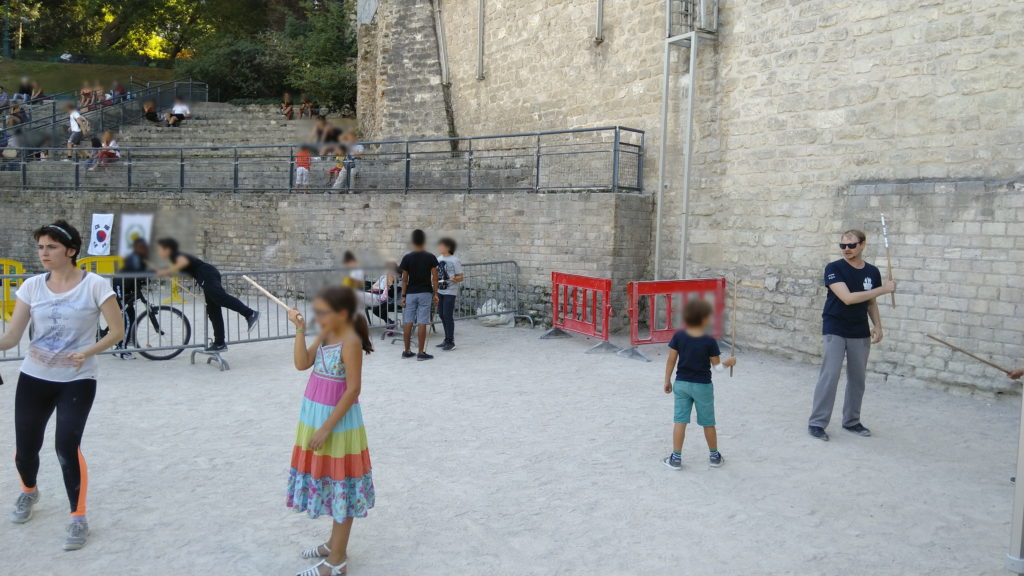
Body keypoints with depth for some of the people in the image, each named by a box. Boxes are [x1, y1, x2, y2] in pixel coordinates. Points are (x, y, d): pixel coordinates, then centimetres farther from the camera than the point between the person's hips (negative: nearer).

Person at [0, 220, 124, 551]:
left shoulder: (94, 285, -12)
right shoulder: (32, 286, -1)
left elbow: (117, 331, -9)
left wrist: (88, 352, -23)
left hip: (77, 381, -4)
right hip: (33, 378, 4)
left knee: (67, 446, -15)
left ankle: (78, 519, 5)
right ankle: (29, 492, 46)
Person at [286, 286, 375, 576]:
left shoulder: (350, 342, -20)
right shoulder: (324, 335, 5)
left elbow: (353, 389, -22)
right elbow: (302, 363, -1)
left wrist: (327, 427, -21)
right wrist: (300, 329, -9)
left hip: (338, 422, -9)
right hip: (318, 418, 9)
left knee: (340, 487, 2)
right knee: (329, 483, 20)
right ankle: (334, 543, 36)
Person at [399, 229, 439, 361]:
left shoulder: (407, 258, -3)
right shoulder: (430, 257, -4)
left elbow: (404, 279, -2)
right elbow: (434, 278, -5)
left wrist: (403, 296, 3)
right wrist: (435, 294, 2)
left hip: (410, 294, 1)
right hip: (425, 293, -1)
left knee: (408, 323, 8)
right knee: (422, 323, -1)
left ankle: (407, 351, 15)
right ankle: (421, 353, 1)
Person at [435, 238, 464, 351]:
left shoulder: (454, 260, -11)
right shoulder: (438, 258, 10)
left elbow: (461, 277, -11)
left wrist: (455, 279, -30)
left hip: (450, 292, -7)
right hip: (440, 291, 7)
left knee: (448, 316, -7)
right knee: (442, 315, 12)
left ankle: (451, 342, 2)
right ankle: (447, 339, 25)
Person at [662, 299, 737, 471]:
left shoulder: (678, 336, -8)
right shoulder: (710, 342, -14)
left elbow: (671, 361, -4)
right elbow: (717, 367, -6)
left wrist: (667, 381, 6)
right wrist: (728, 363, 14)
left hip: (681, 384, 2)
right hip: (702, 386, -2)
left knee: (680, 420, 6)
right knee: (708, 422, 13)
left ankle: (676, 458, 8)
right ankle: (714, 456, 29)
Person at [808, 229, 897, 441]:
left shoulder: (872, 272, 4)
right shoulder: (834, 268, -12)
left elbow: (871, 303, 15)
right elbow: (847, 298, -23)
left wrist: (877, 326, 1)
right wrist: (883, 289, -20)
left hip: (860, 333, 5)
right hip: (835, 330, -5)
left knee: (858, 378, 10)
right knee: (829, 376, -10)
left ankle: (851, 421, 24)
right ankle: (817, 422, -2)